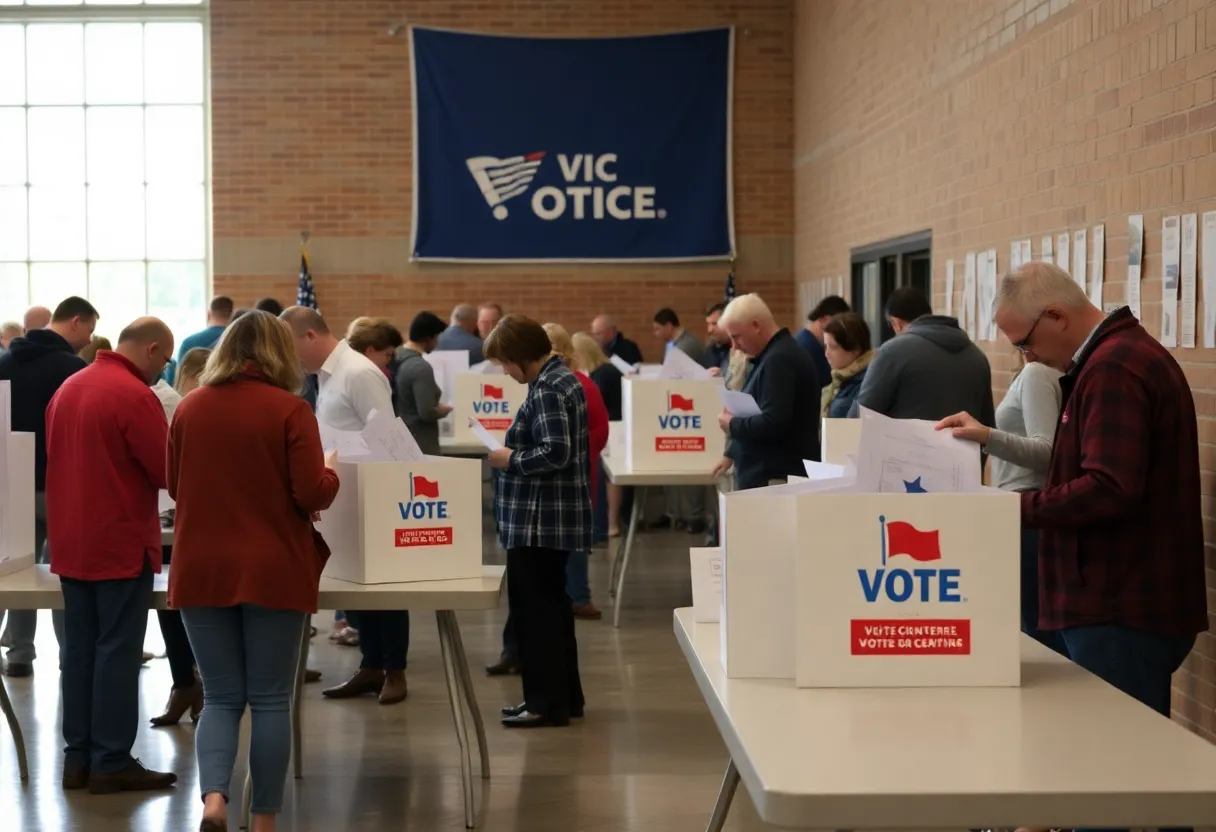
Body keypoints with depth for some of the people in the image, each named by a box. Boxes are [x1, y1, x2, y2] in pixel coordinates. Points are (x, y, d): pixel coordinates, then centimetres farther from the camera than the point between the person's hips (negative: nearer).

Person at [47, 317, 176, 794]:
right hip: (120, 542, -8)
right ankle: (112, 762, 1)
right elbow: (168, 472, -15)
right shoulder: (135, 395, -16)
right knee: (117, 652, -2)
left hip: (70, 542, 8)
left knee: (79, 649, 11)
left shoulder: (68, 388, 10)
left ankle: (78, 758, 16)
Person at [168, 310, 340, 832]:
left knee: (221, 696, 11)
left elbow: (175, 486, 15)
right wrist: (332, 476, 10)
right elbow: (312, 494, -11)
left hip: (202, 571, 3)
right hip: (273, 572, -3)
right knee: (270, 700, 7)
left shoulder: (190, 408, 3)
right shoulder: (289, 410, -8)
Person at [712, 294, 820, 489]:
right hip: (767, 474, 10)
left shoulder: (779, 359, -17)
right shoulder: (772, 355, 17)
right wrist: (731, 455, 21)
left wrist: (732, 425, -10)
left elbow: (772, 423, -26)